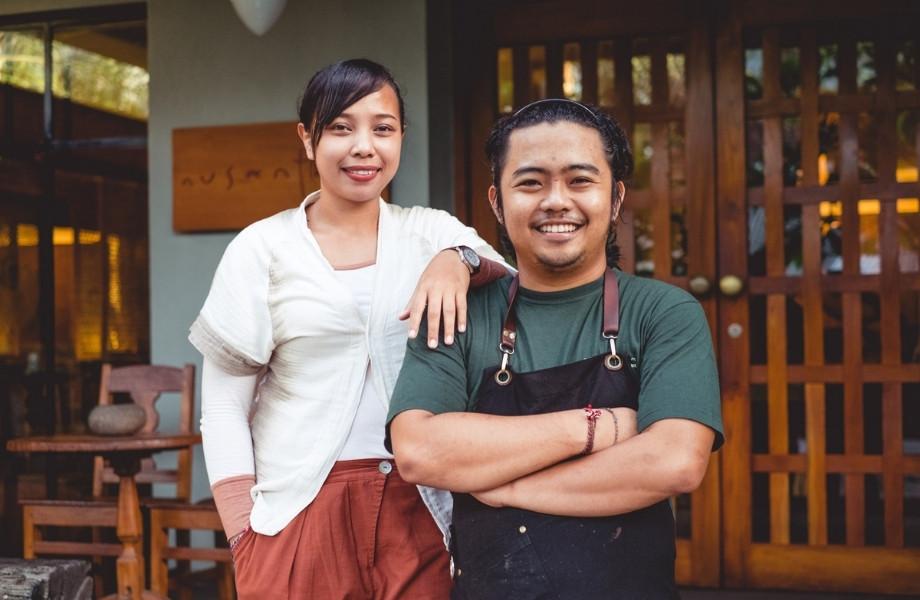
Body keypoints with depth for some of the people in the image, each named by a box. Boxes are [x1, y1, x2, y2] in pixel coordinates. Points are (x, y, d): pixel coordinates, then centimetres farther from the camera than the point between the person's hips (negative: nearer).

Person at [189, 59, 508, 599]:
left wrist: (460, 260, -23)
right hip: (301, 512, -1)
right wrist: (246, 537, -6)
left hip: (421, 511, 1)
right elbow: (224, 406, 0)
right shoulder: (263, 248, 1)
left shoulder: (433, 233, 6)